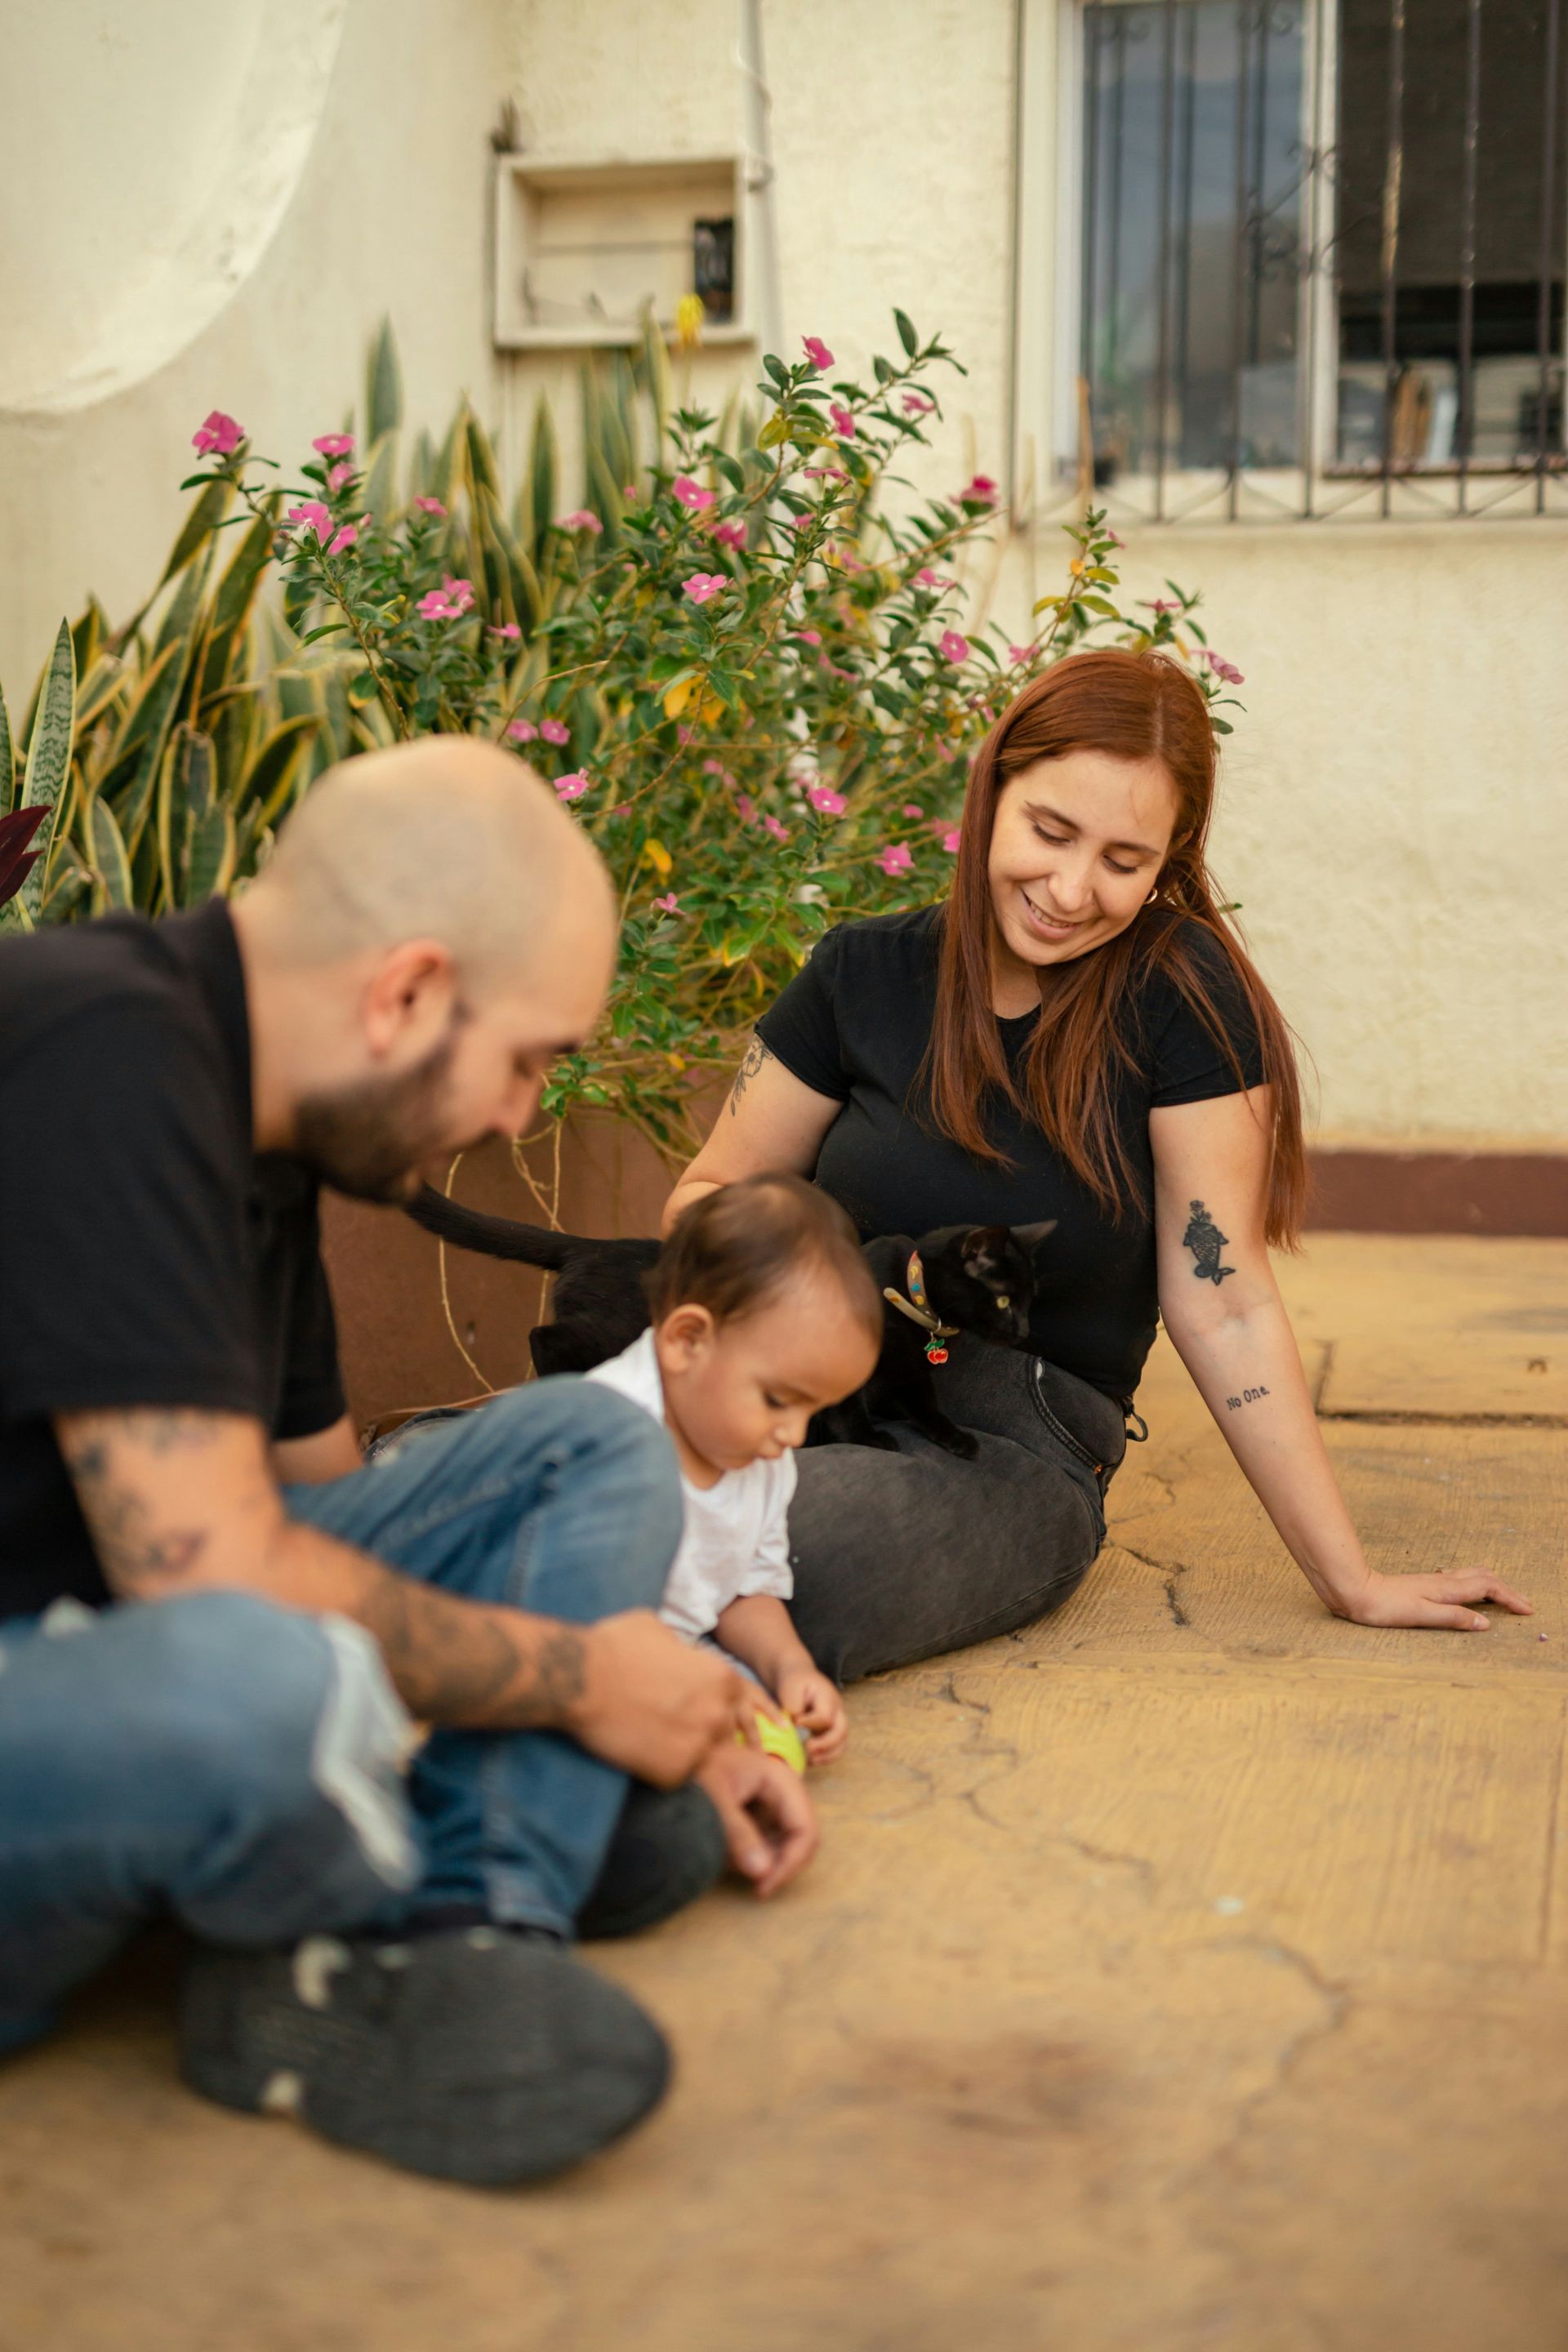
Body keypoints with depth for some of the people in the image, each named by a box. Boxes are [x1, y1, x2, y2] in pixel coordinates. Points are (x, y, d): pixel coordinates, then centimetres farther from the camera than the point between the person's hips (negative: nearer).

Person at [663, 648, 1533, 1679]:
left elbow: (1224, 1312, -5)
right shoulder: (868, 974, 3)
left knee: (795, 1553, -38)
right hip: (815, 1396, 3)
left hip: (1018, 1452, -2)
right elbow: (710, 1194, 11)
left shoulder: (1182, 998, -7)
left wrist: (1352, 1580, -5)